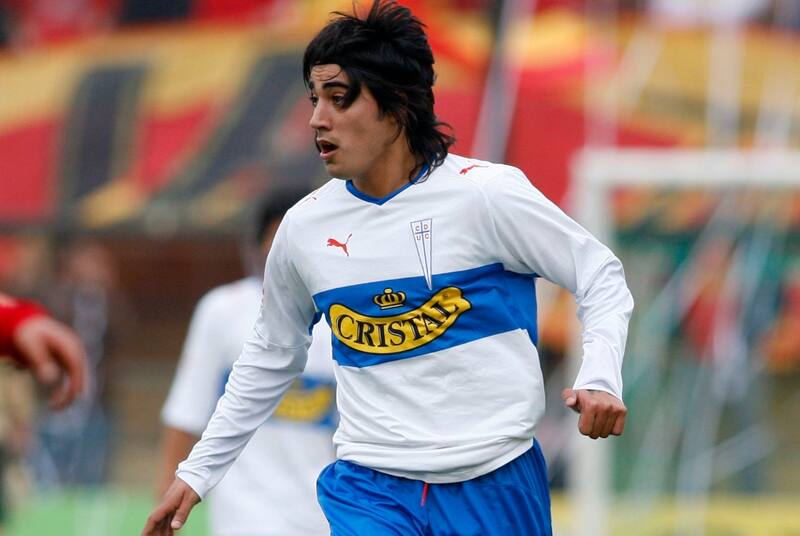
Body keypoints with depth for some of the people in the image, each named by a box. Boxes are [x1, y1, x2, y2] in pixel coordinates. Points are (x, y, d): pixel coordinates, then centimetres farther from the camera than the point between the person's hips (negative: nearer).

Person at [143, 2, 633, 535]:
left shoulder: (485, 193, -7)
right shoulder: (305, 226, 5)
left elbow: (601, 276, 0)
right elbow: (270, 358, 20)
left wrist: (600, 380, -17)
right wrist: (197, 473, 21)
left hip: (496, 486, -2)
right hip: (371, 491, 2)